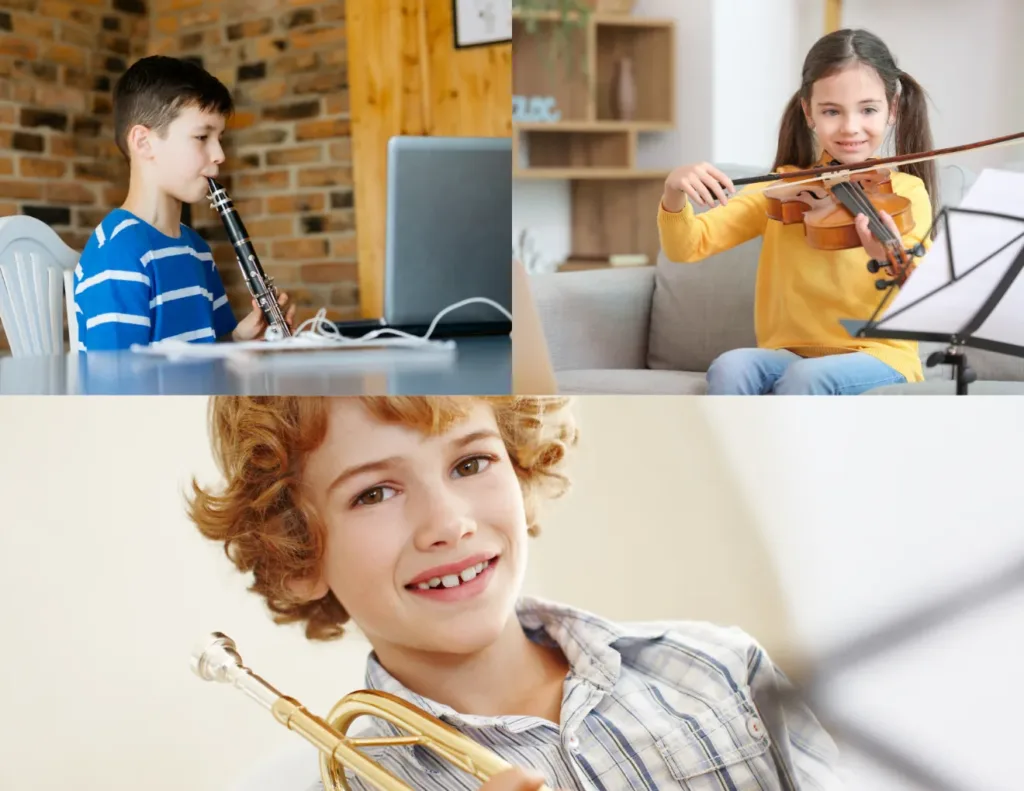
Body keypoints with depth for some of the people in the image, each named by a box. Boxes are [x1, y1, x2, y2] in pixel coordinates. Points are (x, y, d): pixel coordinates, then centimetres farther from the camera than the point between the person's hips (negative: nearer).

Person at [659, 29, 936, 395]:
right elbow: (686, 247, -4)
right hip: (789, 353, 3)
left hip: (878, 359, -2)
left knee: (805, 376, -33)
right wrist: (674, 195, -26)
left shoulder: (906, 192, -3)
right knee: (729, 368, -29)